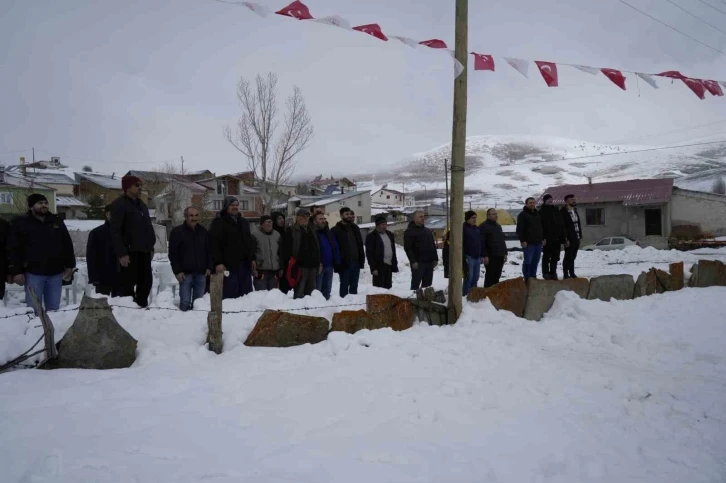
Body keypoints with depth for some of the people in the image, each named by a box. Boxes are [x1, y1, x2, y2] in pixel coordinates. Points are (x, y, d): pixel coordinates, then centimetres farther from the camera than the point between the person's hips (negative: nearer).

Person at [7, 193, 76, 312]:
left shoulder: (57, 221, 10)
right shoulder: (20, 223, 0)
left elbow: (67, 245, 12)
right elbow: (13, 250, -4)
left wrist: (69, 266, 7)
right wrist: (16, 271, -10)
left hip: (55, 272, 3)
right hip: (33, 273, -3)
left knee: (54, 308, 10)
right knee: (33, 309, 2)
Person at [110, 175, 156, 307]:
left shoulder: (142, 205, 18)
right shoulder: (119, 204, -7)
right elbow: (115, 231, -14)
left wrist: (151, 247, 17)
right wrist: (121, 253, -19)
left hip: (144, 251, 8)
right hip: (130, 252, -8)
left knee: (146, 282, 10)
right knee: (128, 283, -4)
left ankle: (142, 305, 19)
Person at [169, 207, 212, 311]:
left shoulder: (203, 231, 12)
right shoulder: (177, 232, 1)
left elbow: (209, 251, 16)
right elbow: (172, 254, -1)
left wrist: (209, 267, 5)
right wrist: (177, 271, -8)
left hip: (201, 273, 3)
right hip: (185, 273, -3)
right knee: (185, 302, -6)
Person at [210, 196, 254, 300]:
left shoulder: (244, 221, 20)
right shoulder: (218, 222, -3)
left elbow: (250, 242, 24)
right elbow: (214, 244, -12)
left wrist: (252, 258, 16)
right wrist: (217, 263, -19)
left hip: (245, 264, 7)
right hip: (228, 264, -7)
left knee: (246, 294, 11)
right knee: (230, 295, -7)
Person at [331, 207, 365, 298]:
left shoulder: (355, 228, 14)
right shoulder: (336, 230, -4)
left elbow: (360, 245, 16)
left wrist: (362, 260, 8)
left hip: (356, 262, 5)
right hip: (344, 263, -5)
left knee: (354, 285, 12)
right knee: (344, 285, 2)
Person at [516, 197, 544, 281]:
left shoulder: (538, 214, 18)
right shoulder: (522, 215, -4)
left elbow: (542, 227, 24)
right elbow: (519, 229, -10)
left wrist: (543, 238, 16)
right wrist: (522, 240, -16)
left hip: (538, 242, 6)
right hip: (528, 243, -6)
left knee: (535, 262, 9)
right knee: (527, 261, -4)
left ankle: (533, 277, 17)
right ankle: (527, 279, 1)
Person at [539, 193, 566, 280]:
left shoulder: (556, 210, 14)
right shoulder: (542, 211, -4)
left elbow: (561, 224, 15)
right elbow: (540, 225, -11)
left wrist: (562, 236, 9)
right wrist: (542, 238, -18)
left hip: (556, 238, 6)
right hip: (547, 238, -6)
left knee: (555, 257, 9)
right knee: (546, 256, 1)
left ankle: (553, 272, 18)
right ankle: (546, 273, 8)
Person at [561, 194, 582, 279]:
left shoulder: (575, 211, 15)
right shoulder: (564, 212, -12)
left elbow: (578, 224, 19)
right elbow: (563, 227, -16)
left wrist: (580, 236, 13)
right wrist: (566, 239, -19)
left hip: (576, 238, 8)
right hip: (569, 239, -8)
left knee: (573, 256, 13)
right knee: (568, 257, -4)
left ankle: (572, 273, 19)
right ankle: (566, 274, 1)